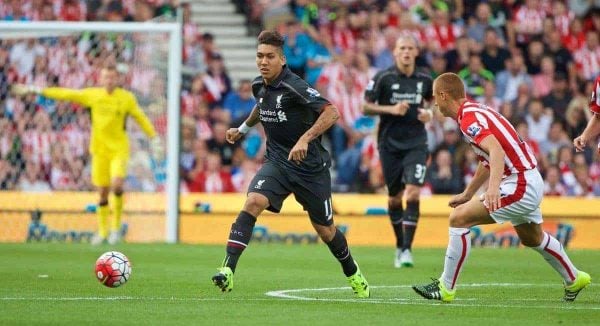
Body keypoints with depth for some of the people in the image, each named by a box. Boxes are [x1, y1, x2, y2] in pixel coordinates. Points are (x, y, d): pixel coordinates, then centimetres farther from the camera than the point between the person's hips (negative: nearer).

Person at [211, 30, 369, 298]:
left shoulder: (294, 86, -20)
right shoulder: (259, 85, 1)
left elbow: (331, 113, -29)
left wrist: (304, 140, -37)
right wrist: (243, 128, 25)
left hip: (311, 166, -4)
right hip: (277, 162, 4)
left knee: (325, 230, 9)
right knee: (253, 202, -23)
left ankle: (352, 273, 38)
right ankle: (228, 270, -29)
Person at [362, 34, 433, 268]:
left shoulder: (424, 80, 2)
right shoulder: (383, 78, -6)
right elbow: (366, 107, -5)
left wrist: (430, 114, -2)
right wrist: (391, 109, -19)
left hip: (416, 143, 1)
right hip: (390, 144, -1)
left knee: (413, 194, -15)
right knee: (394, 198, 8)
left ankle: (407, 249, -13)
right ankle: (399, 245, 27)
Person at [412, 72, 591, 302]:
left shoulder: (469, 118, -18)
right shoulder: (475, 110, 14)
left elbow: (497, 150, -35)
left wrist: (493, 187, -48)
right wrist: (467, 194, 28)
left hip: (520, 184, -11)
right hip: (531, 182, 11)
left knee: (459, 218, -14)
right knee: (532, 238, 32)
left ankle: (446, 288, -9)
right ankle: (574, 279, 49)